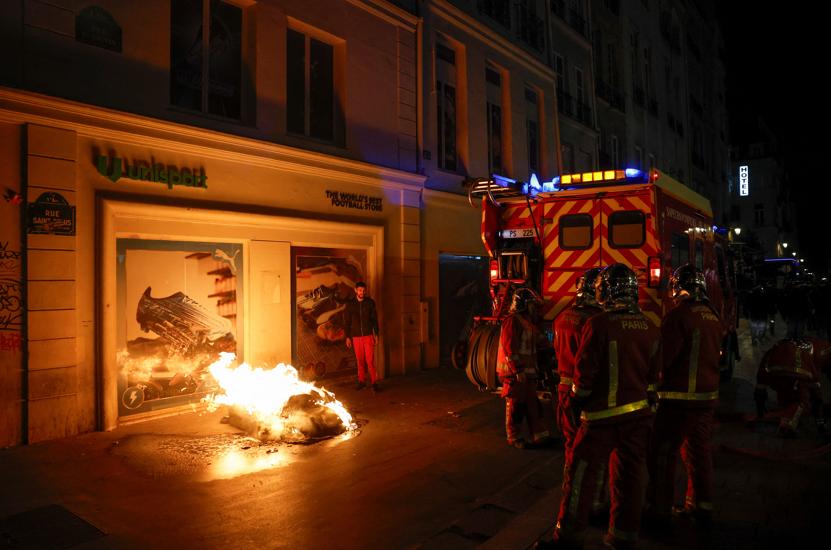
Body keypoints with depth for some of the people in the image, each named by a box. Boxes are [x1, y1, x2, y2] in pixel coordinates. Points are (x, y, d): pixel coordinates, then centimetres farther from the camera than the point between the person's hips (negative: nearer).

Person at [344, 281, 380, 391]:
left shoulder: (370, 302, 1)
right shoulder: (350, 304, 3)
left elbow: (375, 319, 4)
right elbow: (347, 322, 6)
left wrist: (376, 334, 0)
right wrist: (348, 337, 3)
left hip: (368, 335, -1)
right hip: (356, 336, 1)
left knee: (370, 360, -7)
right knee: (360, 360, 7)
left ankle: (374, 382, -1)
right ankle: (361, 381, 18)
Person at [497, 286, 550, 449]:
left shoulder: (526, 320, 16)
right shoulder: (512, 320, -15)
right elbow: (509, 348, -21)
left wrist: (533, 369, 20)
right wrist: (518, 370, -22)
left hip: (526, 371, 10)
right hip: (514, 372, -10)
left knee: (533, 404, 12)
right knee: (515, 405, 1)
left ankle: (539, 435, 20)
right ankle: (514, 438, 12)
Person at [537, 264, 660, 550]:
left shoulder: (599, 325, -16)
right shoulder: (650, 328, 3)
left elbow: (585, 371, -14)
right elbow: (653, 375, 11)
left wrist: (576, 403, 0)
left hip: (603, 414, -6)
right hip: (639, 414, 6)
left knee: (582, 472, 4)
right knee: (629, 473, 15)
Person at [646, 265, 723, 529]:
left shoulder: (679, 315, -17)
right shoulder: (713, 316, 6)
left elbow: (663, 356, -18)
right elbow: (715, 355, 16)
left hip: (680, 397, -7)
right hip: (708, 394, 8)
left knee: (663, 453, 1)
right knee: (700, 450, 18)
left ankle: (659, 509, 7)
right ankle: (701, 505, 30)